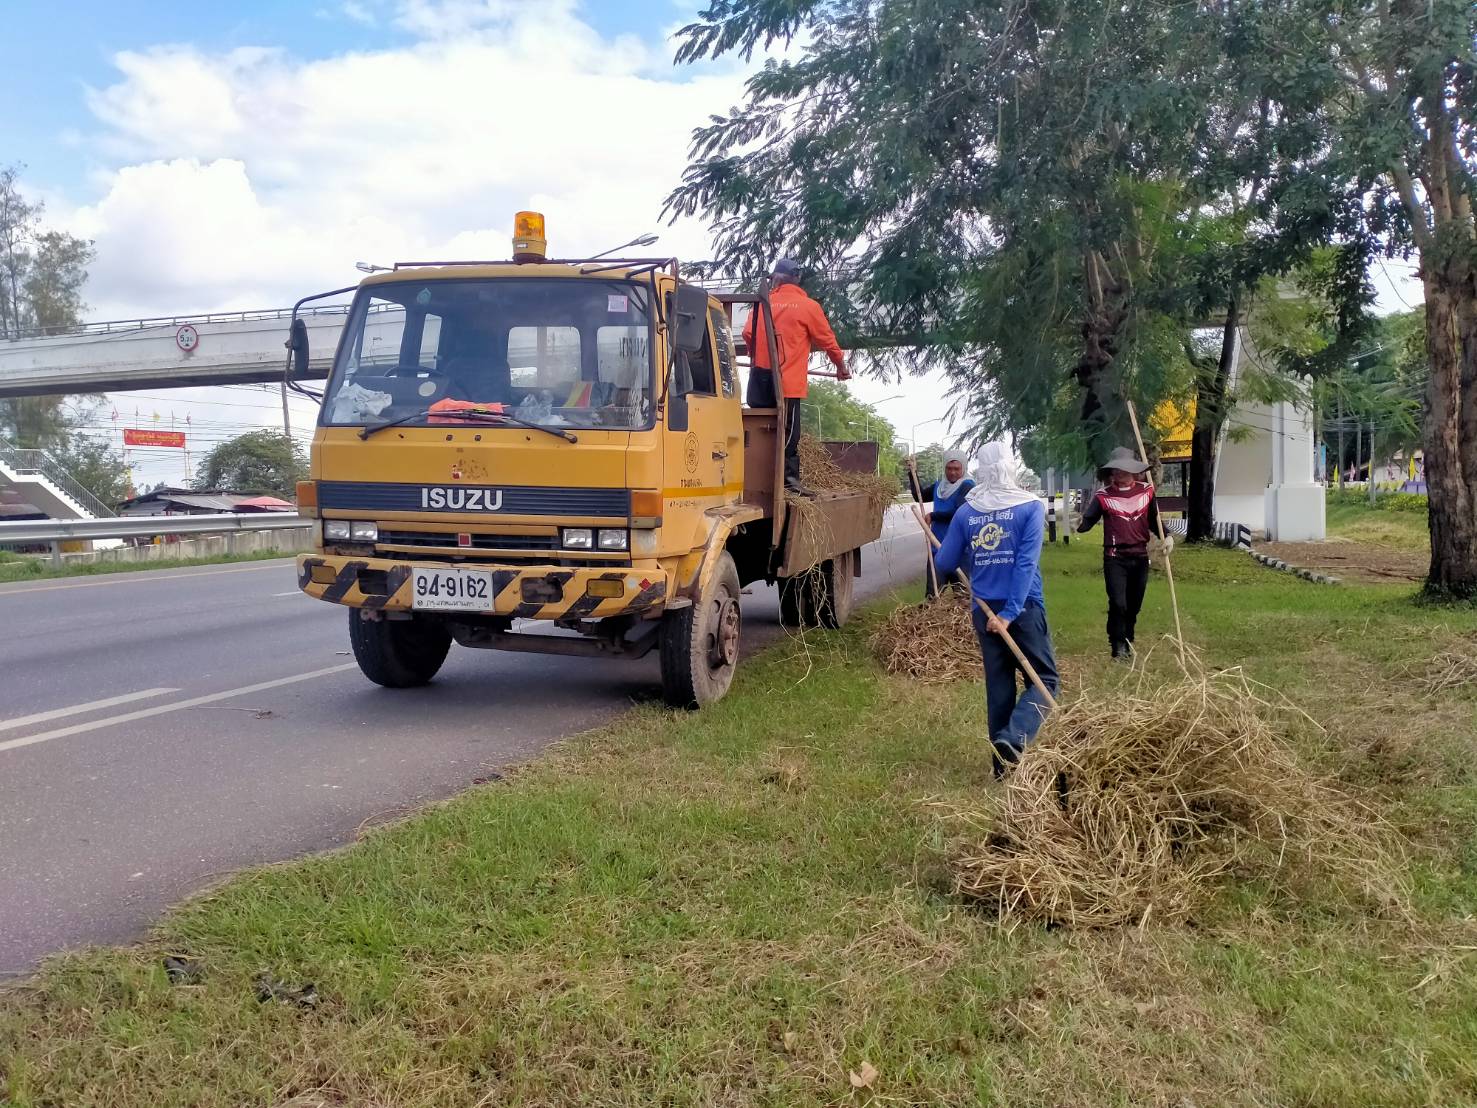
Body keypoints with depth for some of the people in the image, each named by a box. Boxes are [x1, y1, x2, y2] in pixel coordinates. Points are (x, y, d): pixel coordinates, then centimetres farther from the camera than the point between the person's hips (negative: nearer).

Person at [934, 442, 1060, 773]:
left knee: (998, 683, 14)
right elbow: (1026, 564, -16)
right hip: (1024, 607, -3)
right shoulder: (1031, 507, -7)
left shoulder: (965, 513, 1)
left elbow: (944, 565, 6)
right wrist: (1010, 613, -17)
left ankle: (1003, 761, 17)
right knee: (1044, 679, 6)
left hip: (984, 610, 3)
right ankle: (1011, 740, -17)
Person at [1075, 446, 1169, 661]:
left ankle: (1128, 644, 28)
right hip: (1115, 558, -3)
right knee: (1118, 604, -12)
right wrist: (1078, 524, -31)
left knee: (1133, 605, 11)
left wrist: (1166, 536, -2)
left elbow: (1154, 521, 14)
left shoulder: (1146, 491, 6)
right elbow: (1087, 520, -9)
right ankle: (1118, 648, 1)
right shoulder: (1103, 496, -4)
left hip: (1140, 557, 4)